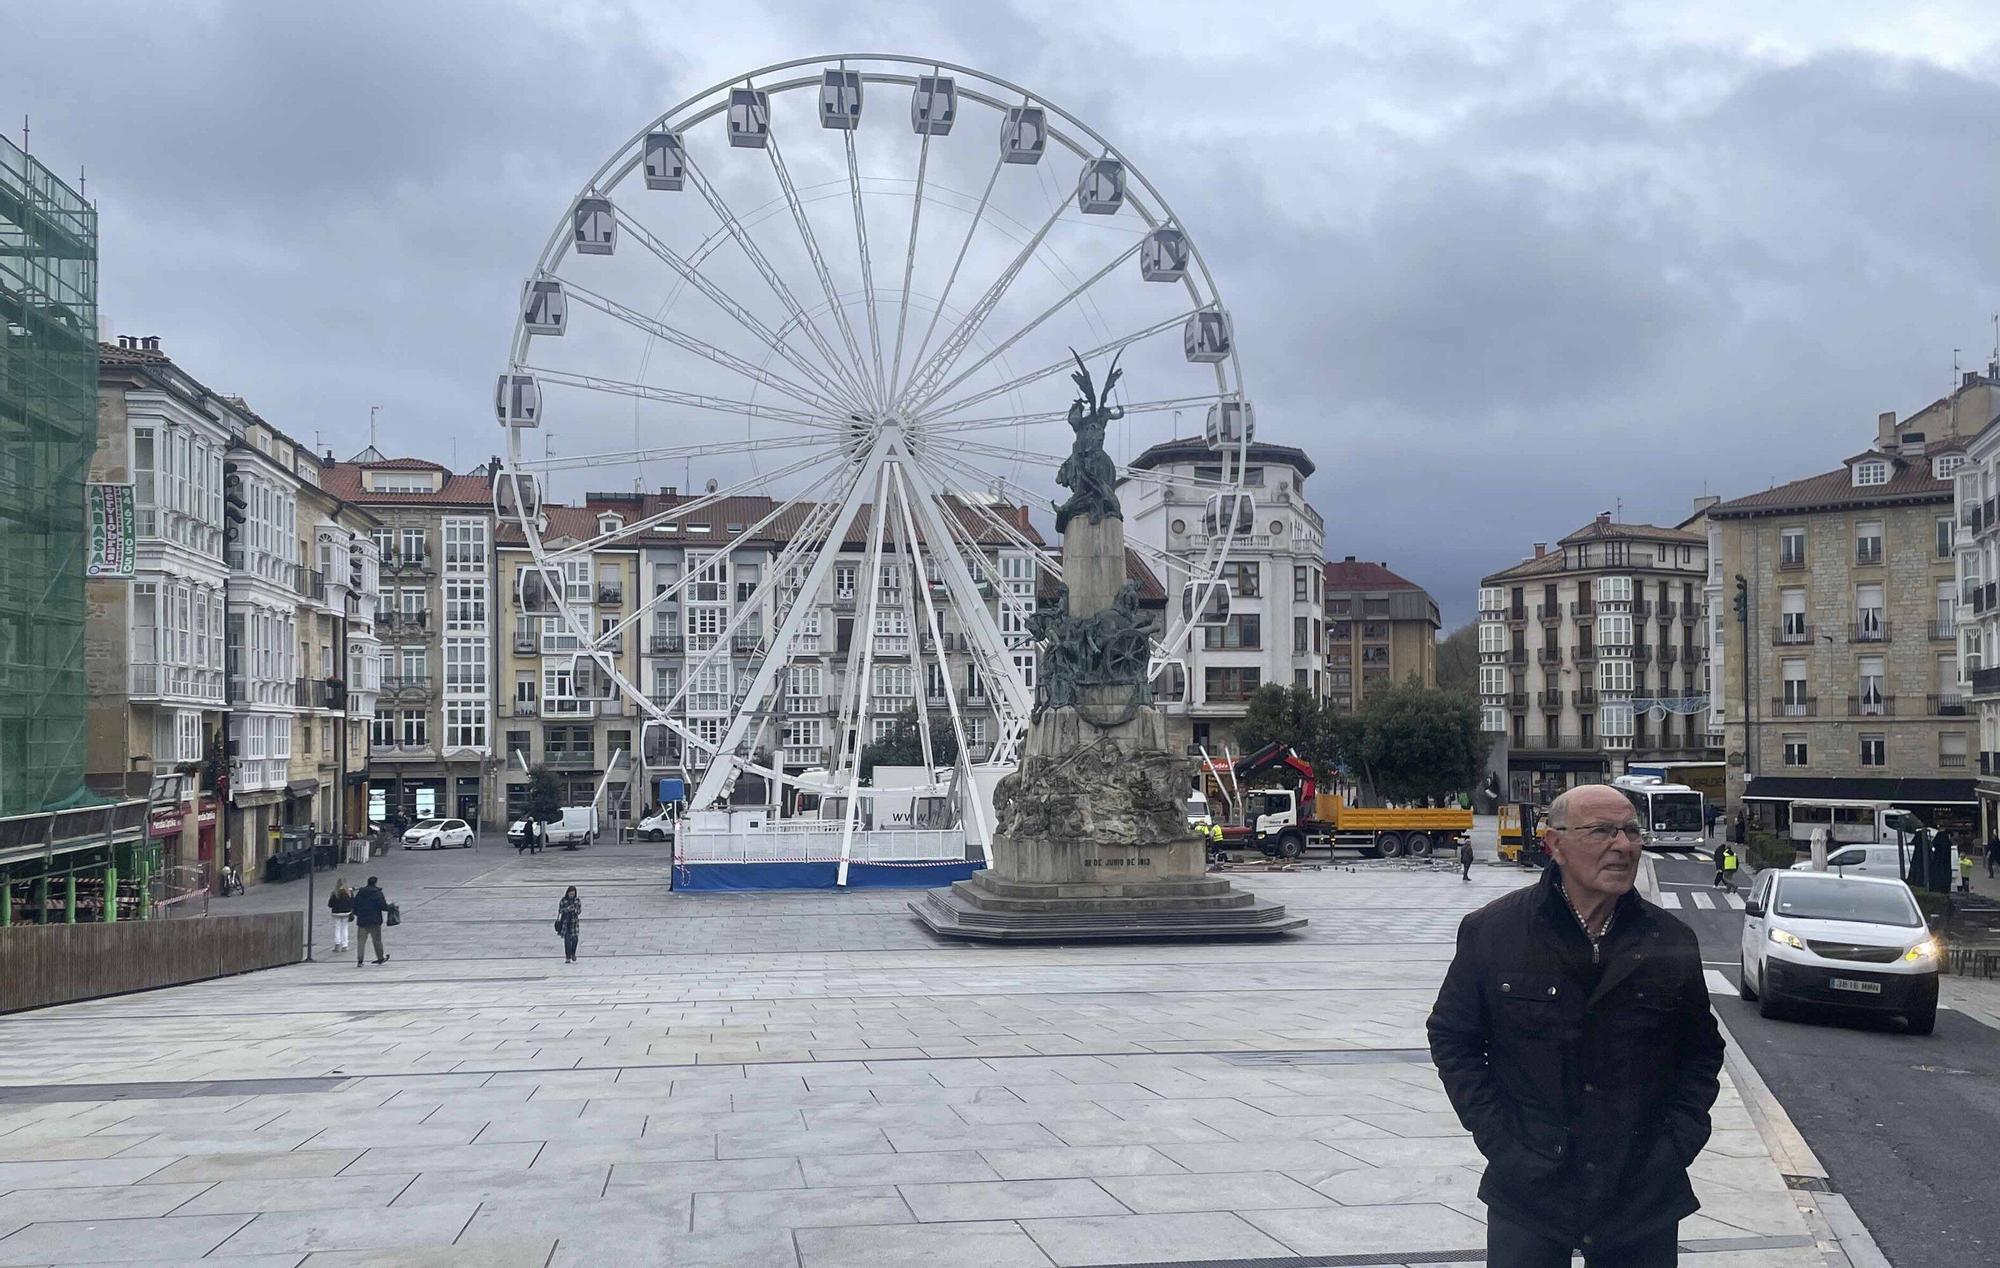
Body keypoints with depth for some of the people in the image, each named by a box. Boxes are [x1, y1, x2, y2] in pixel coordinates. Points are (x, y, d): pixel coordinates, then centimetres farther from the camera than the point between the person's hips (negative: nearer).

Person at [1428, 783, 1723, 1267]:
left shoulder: (1672, 942, 2)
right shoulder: (1491, 931, -4)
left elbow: (1702, 1050, 11)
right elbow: (1452, 1037, 2)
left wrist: (1678, 1141, 0)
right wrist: (1497, 1137, -5)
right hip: (1527, 1193, -2)